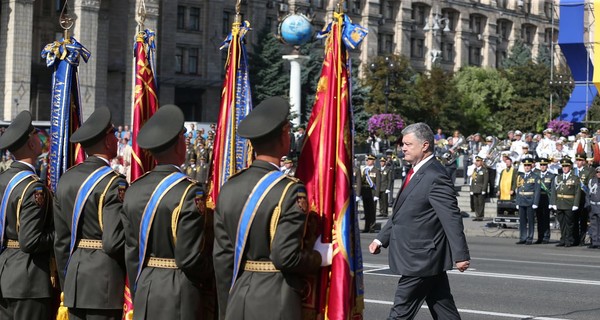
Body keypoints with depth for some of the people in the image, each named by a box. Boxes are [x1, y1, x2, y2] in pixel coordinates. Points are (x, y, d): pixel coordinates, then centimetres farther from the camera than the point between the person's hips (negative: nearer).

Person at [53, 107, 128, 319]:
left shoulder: (66, 179, 9)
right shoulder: (113, 183, -13)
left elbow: (61, 240, 13)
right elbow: (114, 242, -19)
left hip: (74, 279, 7)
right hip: (104, 280, -7)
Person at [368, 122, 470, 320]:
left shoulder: (435, 177, -17)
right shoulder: (416, 172, 13)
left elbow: (452, 218, -19)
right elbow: (401, 213, 21)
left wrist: (460, 255, -20)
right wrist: (382, 239, 15)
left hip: (421, 259, -9)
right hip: (426, 259, 9)